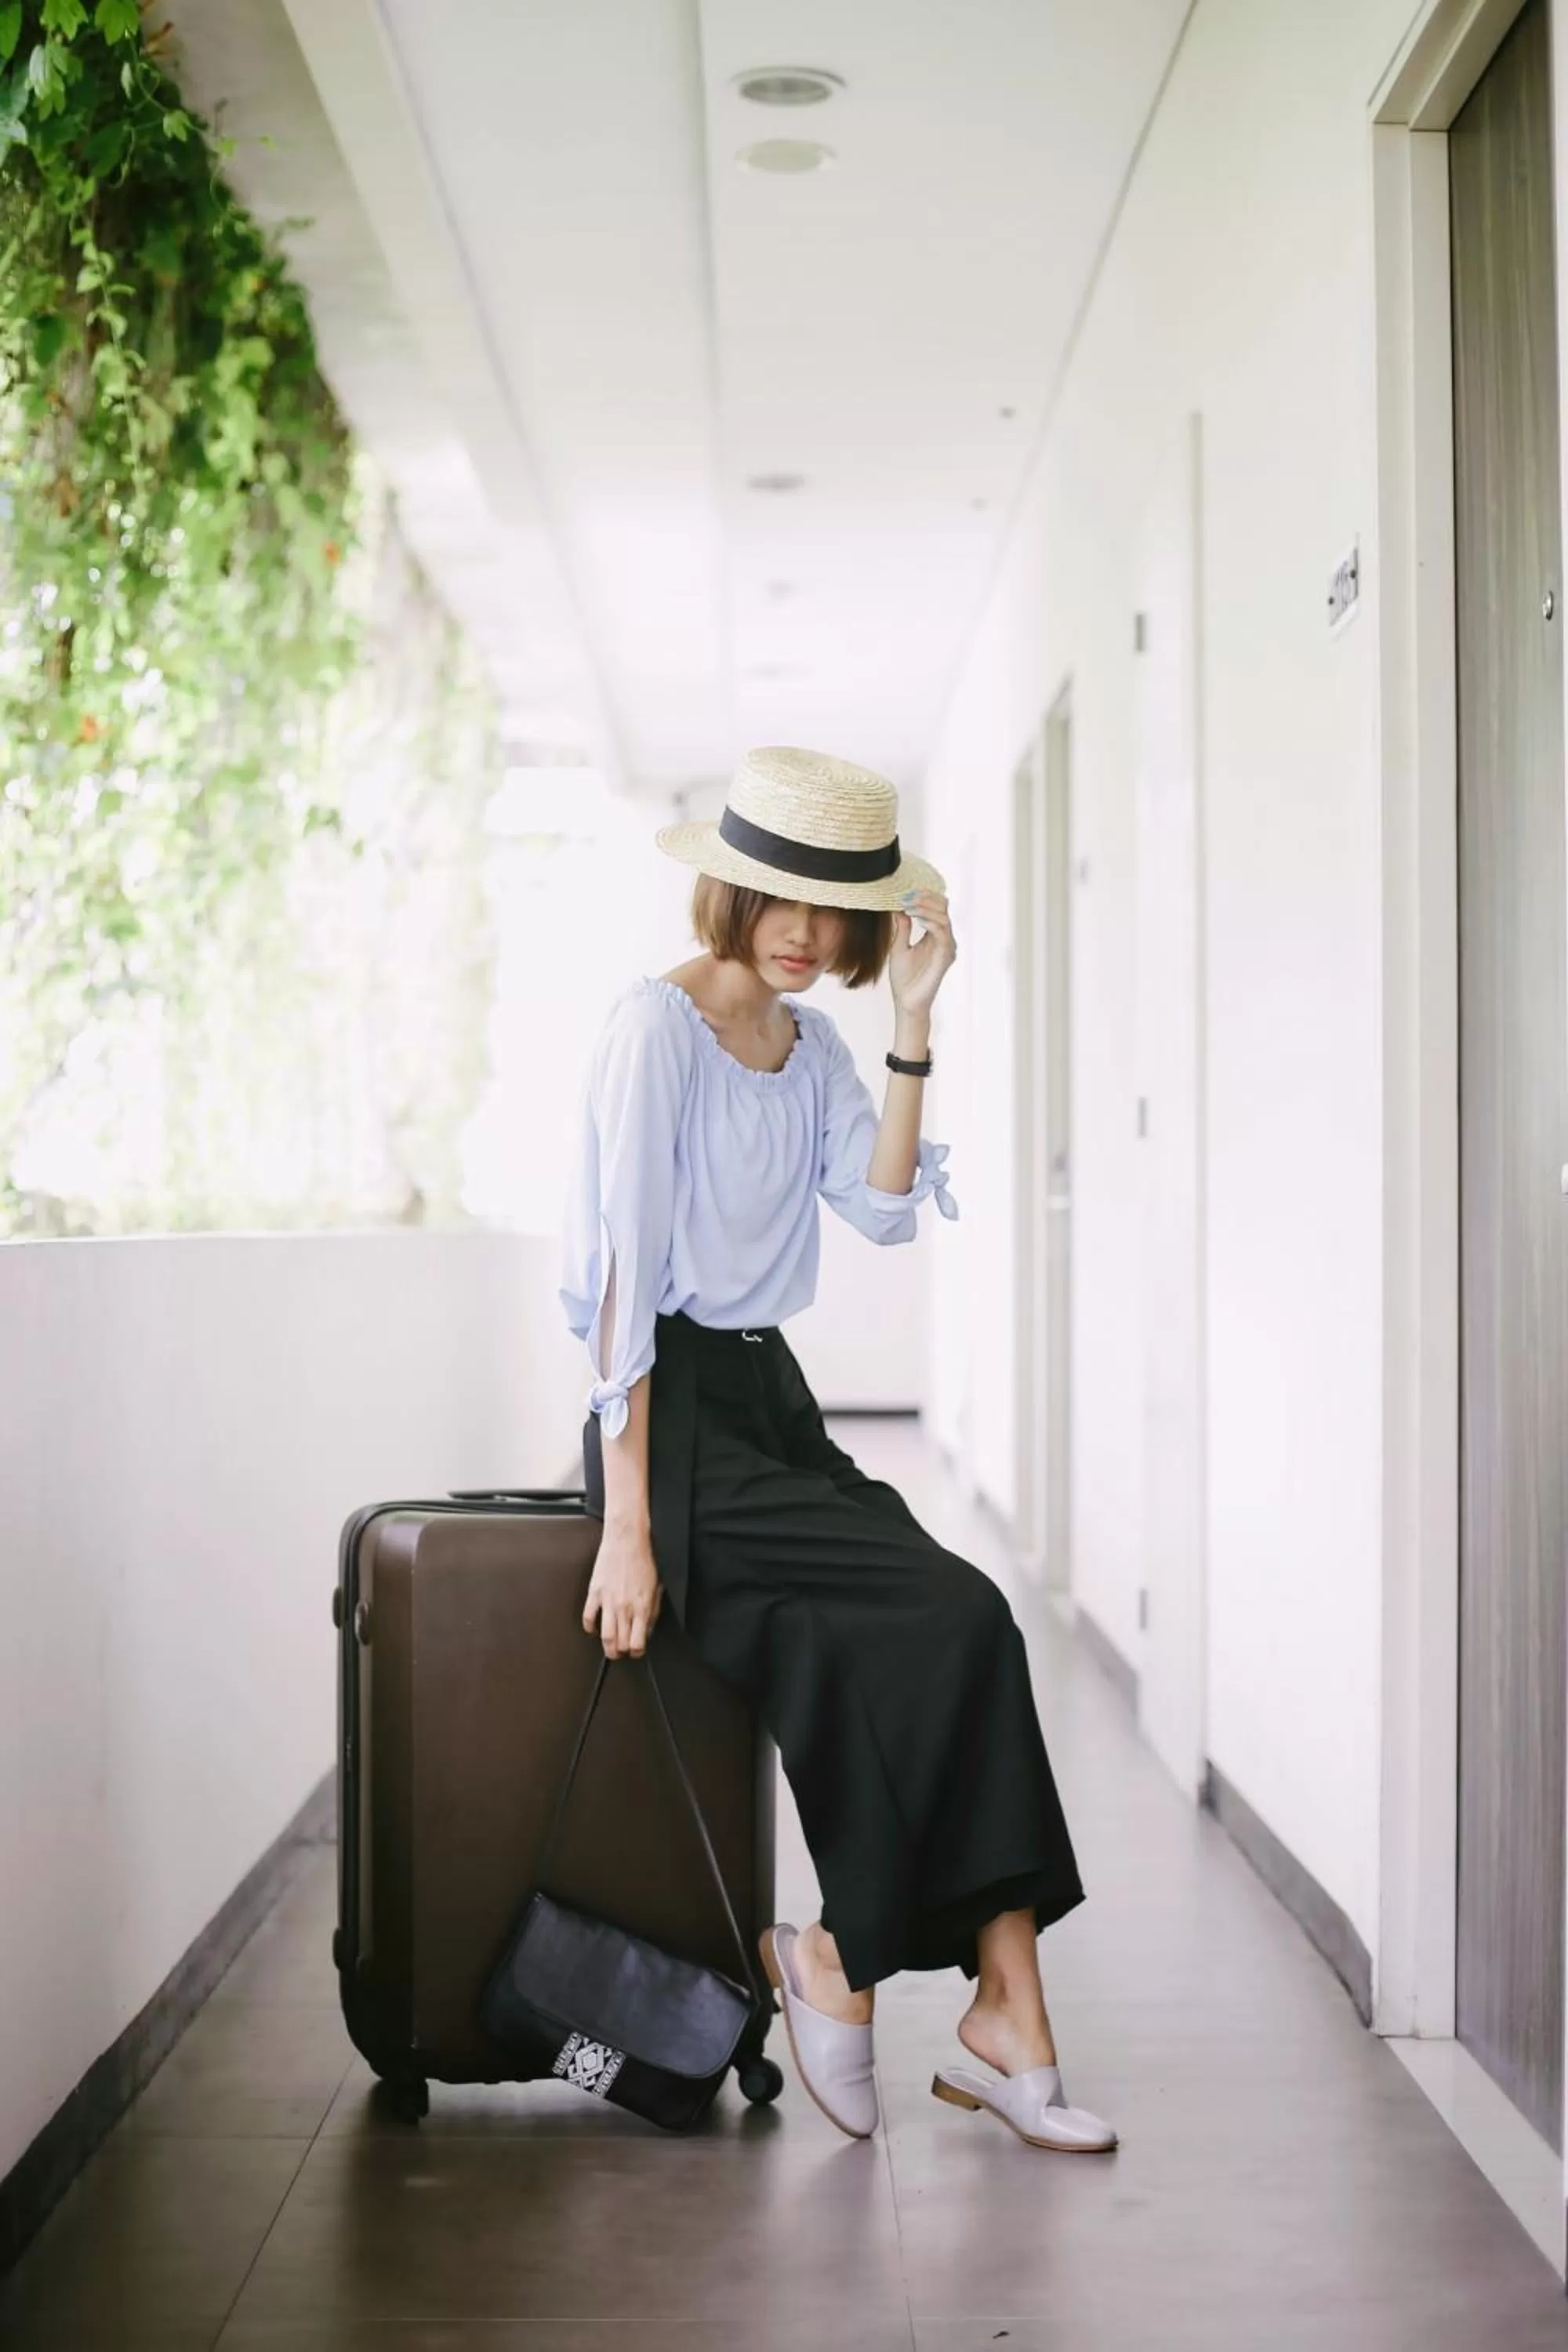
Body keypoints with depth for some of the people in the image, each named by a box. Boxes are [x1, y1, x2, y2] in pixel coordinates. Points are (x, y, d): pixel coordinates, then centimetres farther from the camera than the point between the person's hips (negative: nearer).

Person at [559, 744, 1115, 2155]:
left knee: (961, 1639, -14)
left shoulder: (812, 1044, 15)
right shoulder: (660, 1024, -10)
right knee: (957, 1624, -19)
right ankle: (839, 1960, -3)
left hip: (773, 1406, 7)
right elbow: (625, 1270, -17)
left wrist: (913, 1023, -6)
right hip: (676, 1419, -7)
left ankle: (1003, 2016, -12)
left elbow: (885, 1210, 0)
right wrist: (628, 1527, -22)